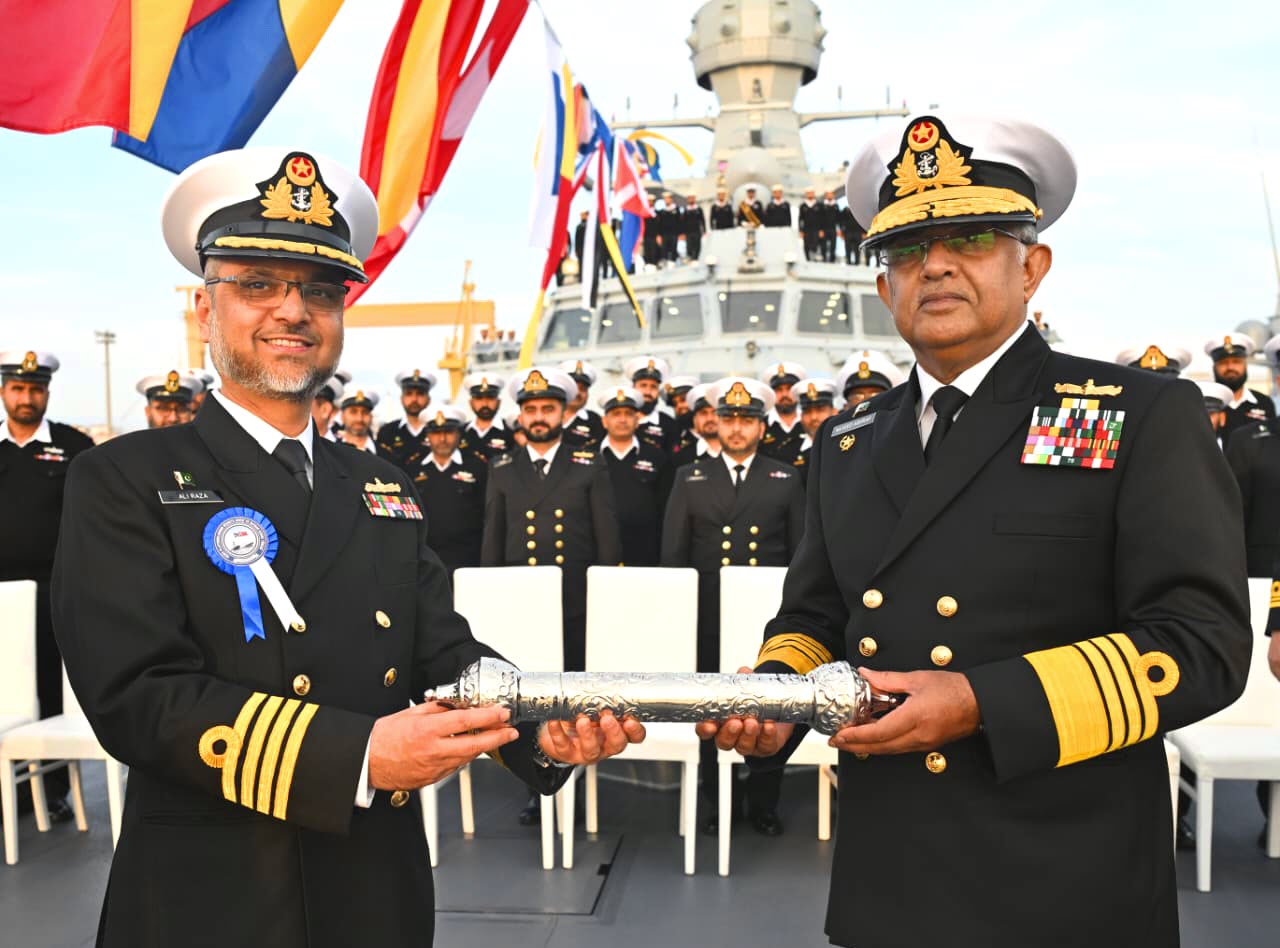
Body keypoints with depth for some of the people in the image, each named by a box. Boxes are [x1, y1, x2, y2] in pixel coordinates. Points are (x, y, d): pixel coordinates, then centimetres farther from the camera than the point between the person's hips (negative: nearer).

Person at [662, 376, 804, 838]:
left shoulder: (787, 480, 9)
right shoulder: (690, 478, 10)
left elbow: (802, 554, 8)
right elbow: (673, 553, 9)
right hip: (708, 617, 1)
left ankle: (764, 805, 18)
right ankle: (717, 804, 19)